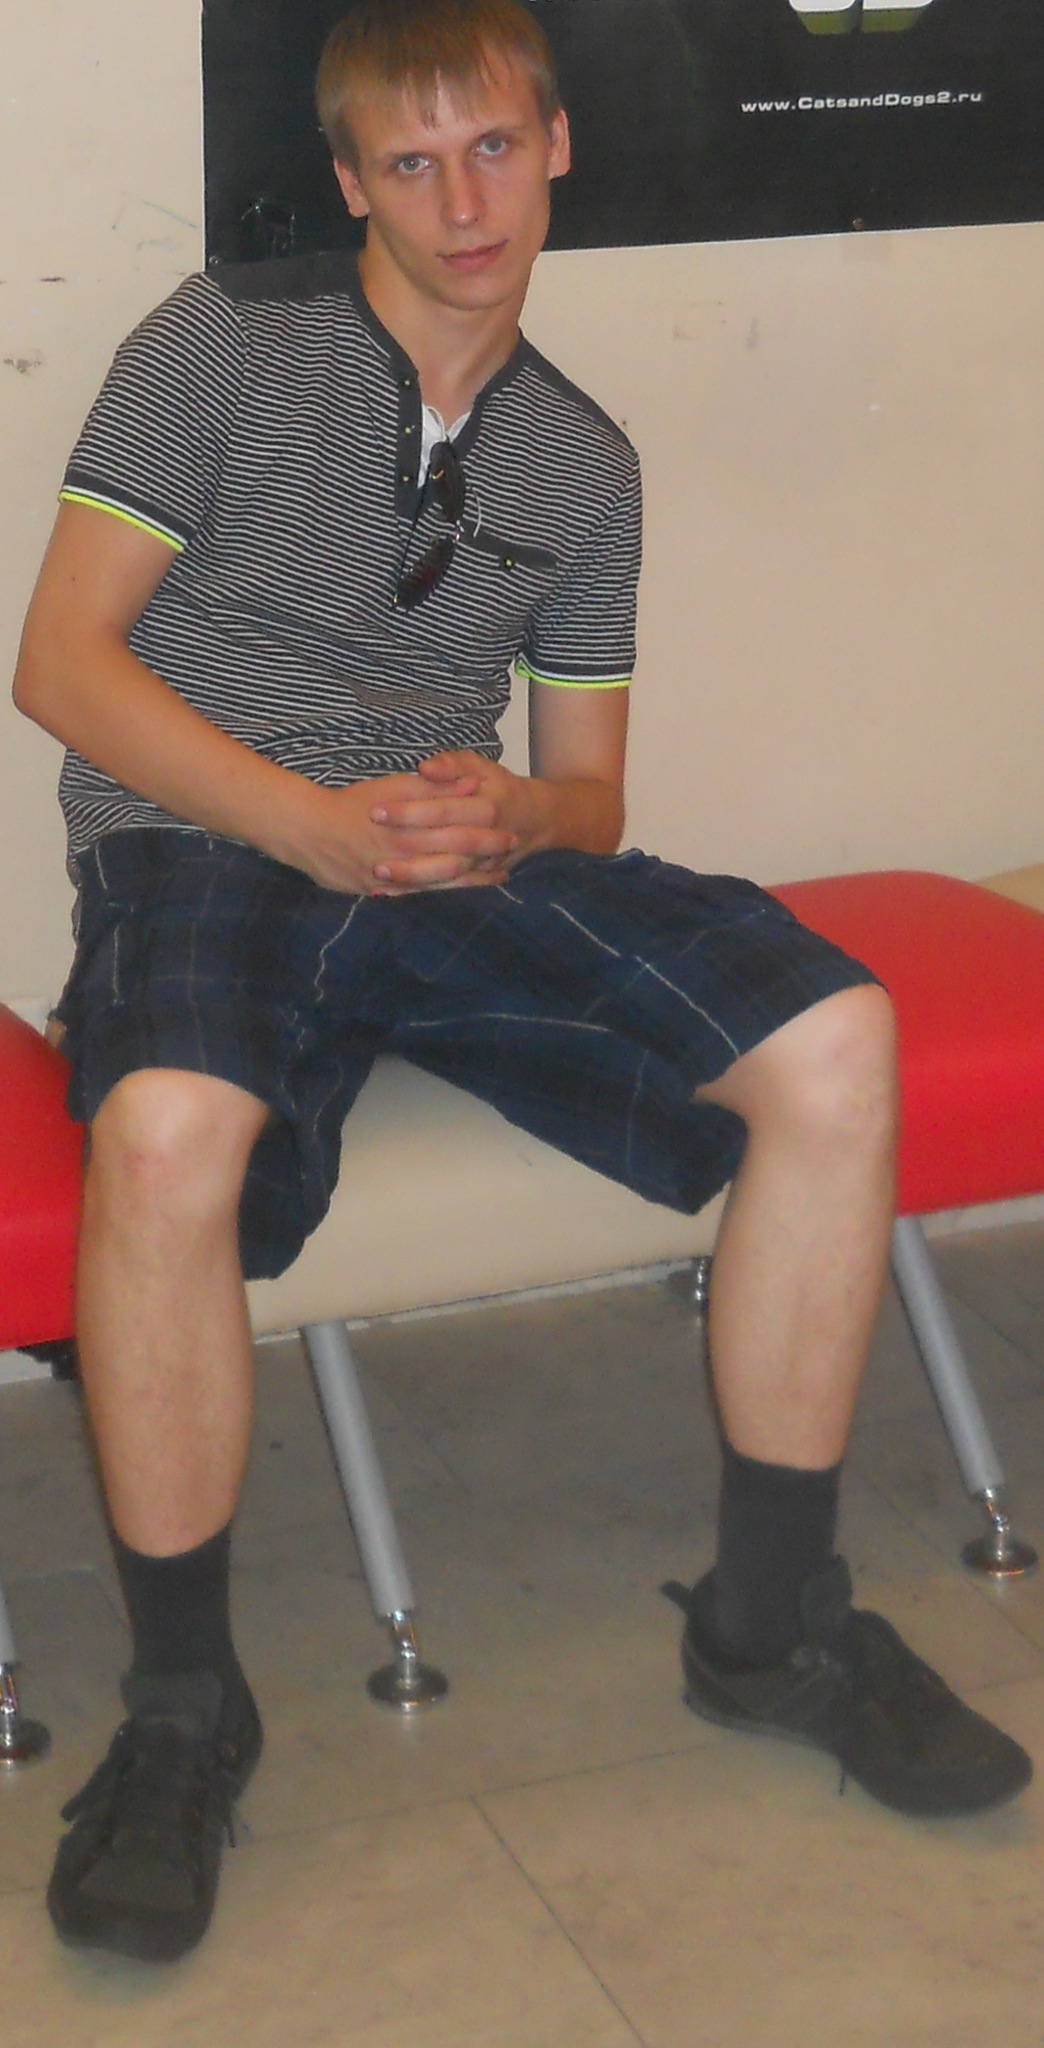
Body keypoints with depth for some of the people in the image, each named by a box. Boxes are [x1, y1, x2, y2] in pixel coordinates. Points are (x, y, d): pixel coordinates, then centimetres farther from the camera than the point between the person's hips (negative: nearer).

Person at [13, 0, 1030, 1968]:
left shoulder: (584, 464, 20)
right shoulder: (222, 344, 6)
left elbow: (589, 789, 21)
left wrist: (515, 818, -6)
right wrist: (316, 825, -15)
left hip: (457, 852, 4)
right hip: (200, 835, -4)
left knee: (836, 1039, -18)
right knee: (168, 1134, -39)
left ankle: (769, 1617, -2)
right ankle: (181, 1701, -16)